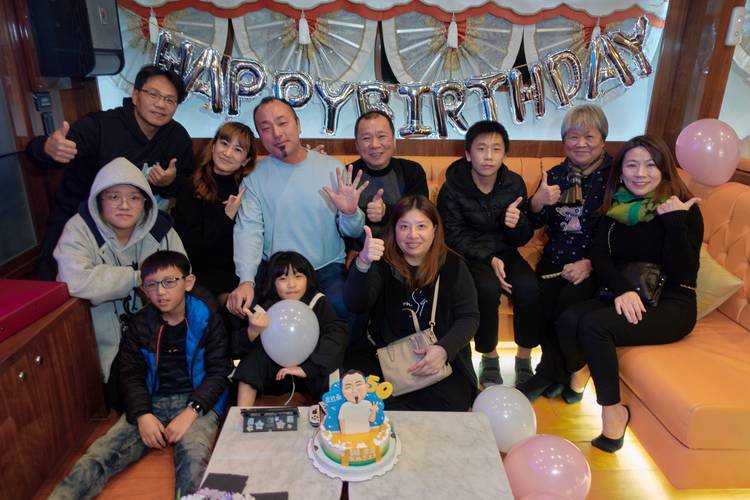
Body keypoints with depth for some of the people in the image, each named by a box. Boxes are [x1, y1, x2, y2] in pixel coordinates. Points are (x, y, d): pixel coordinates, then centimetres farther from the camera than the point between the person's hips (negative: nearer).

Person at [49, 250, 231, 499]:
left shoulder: (207, 319, -4)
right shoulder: (140, 324, 7)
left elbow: (218, 371, -5)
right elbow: (131, 374, 7)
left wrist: (191, 411, -18)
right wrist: (142, 414, -11)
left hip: (198, 401, -3)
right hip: (152, 401, 4)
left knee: (194, 453, -34)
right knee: (100, 453, -18)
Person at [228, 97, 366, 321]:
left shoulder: (333, 168, 1)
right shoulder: (255, 176, 2)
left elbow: (352, 233, 4)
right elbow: (248, 230, -9)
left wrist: (350, 213, -20)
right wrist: (246, 280, -24)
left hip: (327, 268, 0)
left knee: (343, 307, -28)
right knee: (242, 306, -24)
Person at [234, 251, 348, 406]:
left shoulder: (318, 303, -14)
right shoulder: (267, 308, -9)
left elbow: (338, 334, -27)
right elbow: (241, 346, -15)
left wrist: (306, 368, -32)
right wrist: (253, 331, -39)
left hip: (311, 371, -2)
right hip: (278, 375, 3)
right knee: (256, 353, -21)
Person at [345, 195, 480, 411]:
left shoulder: (452, 265, 1)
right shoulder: (382, 262, -3)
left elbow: (469, 316, 1)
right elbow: (355, 305, -18)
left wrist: (445, 349, -19)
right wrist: (363, 263, -38)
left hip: (443, 361, 2)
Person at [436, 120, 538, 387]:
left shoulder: (514, 184, -2)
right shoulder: (452, 189, -10)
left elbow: (522, 239, 3)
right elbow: (454, 236, -11)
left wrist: (516, 224, -22)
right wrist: (489, 259, -25)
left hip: (503, 251, 3)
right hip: (468, 255, -3)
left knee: (528, 286, -27)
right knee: (488, 288, -32)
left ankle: (524, 358, -4)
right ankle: (489, 357, -7)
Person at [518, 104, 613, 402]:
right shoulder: (555, 175, 12)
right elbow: (533, 224, 10)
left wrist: (591, 263, -18)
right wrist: (537, 202, -11)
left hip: (595, 263, -3)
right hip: (555, 259, 4)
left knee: (567, 306, -26)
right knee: (541, 303, -23)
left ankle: (549, 373, 0)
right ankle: (562, 374, 0)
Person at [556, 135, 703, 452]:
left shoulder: (684, 210, -5)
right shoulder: (615, 206, 8)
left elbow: (683, 274, -15)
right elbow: (599, 255, -3)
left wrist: (675, 222, -23)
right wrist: (623, 290, -21)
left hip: (670, 305, -4)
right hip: (624, 296, 4)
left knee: (594, 326, -30)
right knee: (568, 319, -26)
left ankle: (613, 411, -13)